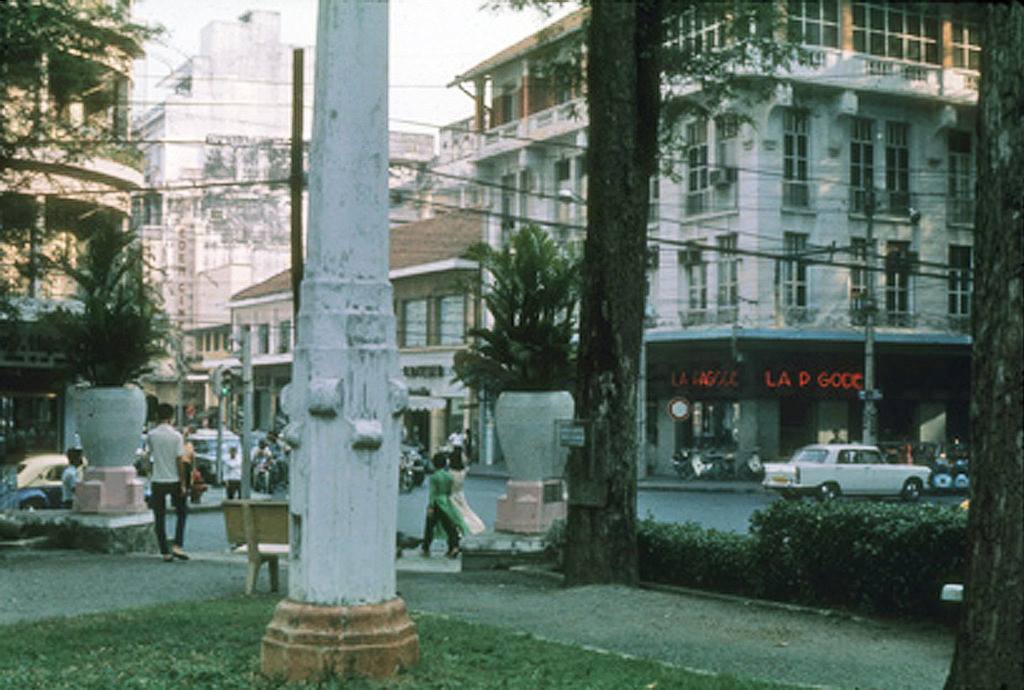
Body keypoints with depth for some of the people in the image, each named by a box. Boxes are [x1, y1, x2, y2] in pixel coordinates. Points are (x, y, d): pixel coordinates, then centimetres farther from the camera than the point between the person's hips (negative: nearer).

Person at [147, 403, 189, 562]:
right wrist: (183, 484, -3)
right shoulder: (177, 436, -8)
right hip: (174, 480, -1)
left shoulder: (152, 435, -4)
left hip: (158, 482, 1)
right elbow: (180, 461, -8)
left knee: (159, 518, 7)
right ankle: (177, 546, 3)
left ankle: (166, 552, 6)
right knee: (181, 513, 17)